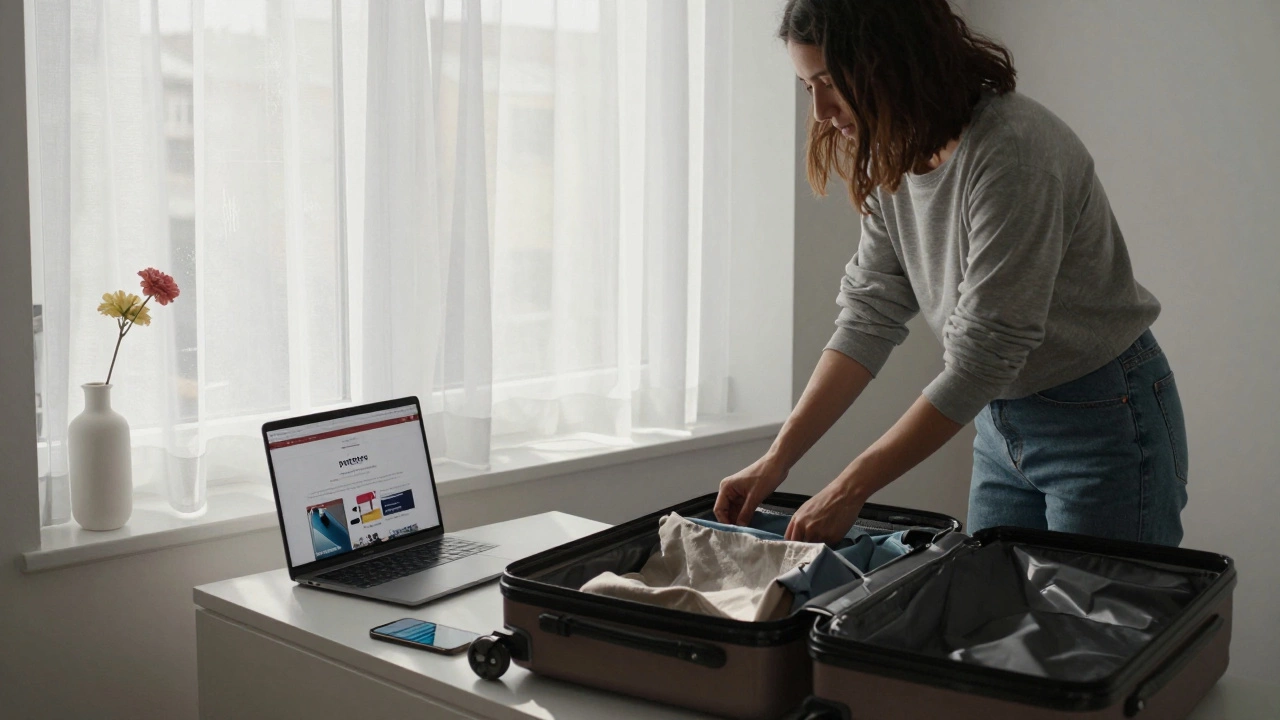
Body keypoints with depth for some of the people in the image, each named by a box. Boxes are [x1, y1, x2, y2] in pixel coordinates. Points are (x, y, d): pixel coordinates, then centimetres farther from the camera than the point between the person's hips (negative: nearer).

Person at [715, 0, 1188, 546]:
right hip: (1001, 420, 7)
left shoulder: (1013, 151, -27)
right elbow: (870, 316, -1)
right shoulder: (892, 158, -2)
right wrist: (779, 458, -8)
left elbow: (982, 356, -27)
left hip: (1103, 419, -7)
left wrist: (850, 489, -23)